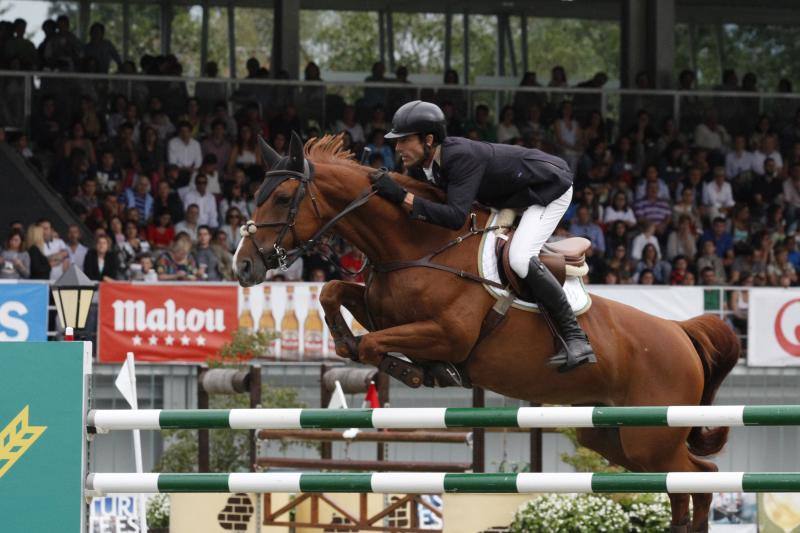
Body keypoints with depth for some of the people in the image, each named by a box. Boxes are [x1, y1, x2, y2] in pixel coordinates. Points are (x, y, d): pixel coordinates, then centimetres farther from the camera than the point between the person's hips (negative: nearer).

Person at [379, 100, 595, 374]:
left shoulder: (463, 157, -37)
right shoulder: (420, 165, -10)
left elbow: (456, 216, -47)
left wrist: (402, 197, -49)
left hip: (550, 187, -10)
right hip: (508, 200, 10)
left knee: (520, 259, -28)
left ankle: (574, 336, -19)